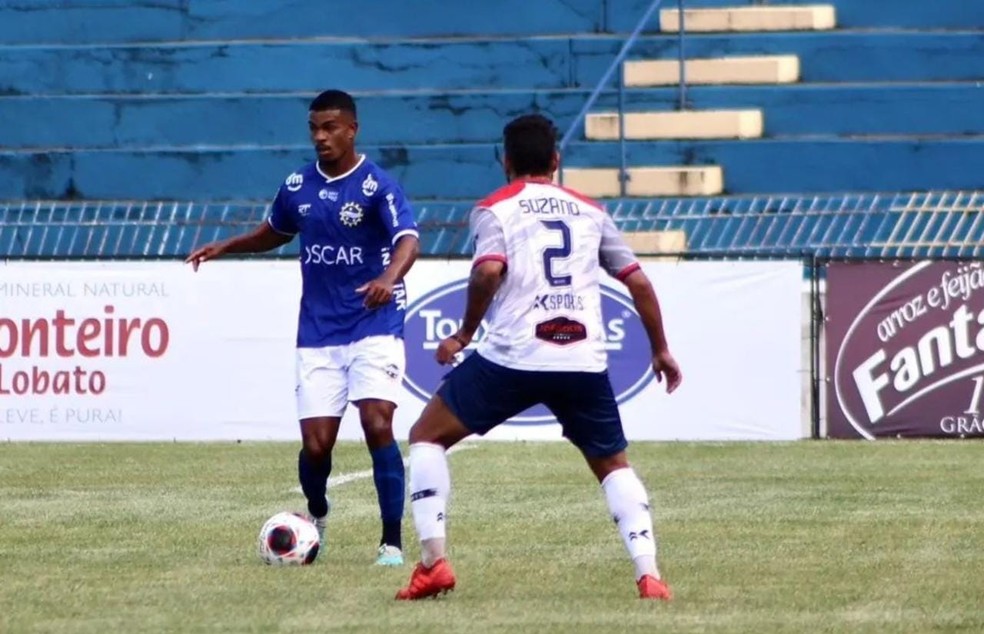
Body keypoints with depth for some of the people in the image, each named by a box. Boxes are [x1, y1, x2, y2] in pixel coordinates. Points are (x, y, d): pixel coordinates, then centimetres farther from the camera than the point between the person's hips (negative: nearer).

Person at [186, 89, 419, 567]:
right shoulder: (298, 187, 6)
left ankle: (392, 542, -11)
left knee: (377, 424, -20)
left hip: (374, 328, -4)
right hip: (318, 335, 4)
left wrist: (389, 278, -45)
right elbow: (275, 233, 27)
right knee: (316, 445, -3)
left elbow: (408, 240, -25)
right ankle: (317, 515, 31)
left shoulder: (376, 185, -9)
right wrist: (224, 247, 14)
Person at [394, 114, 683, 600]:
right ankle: (649, 574, 2)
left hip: (512, 357, -3)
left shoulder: (495, 209, 6)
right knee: (613, 465, 21)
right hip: (584, 362, 3)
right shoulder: (590, 212, 17)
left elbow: (489, 271, -13)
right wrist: (660, 350, 23)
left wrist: (464, 334, 0)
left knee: (426, 436, 14)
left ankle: (434, 561, 0)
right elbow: (638, 281, 13)